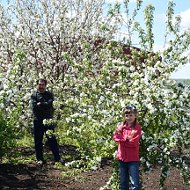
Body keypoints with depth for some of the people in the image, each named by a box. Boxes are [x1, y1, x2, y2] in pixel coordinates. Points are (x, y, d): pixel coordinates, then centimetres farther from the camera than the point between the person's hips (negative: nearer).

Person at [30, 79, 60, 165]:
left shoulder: (49, 95, 8)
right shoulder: (34, 95, 5)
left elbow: (50, 104, -10)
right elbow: (34, 107, -9)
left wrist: (40, 104, -9)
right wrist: (45, 105, -11)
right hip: (38, 121, 0)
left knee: (52, 139, -1)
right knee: (38, 141, 4)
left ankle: (57, 158, 5)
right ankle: (40, 159, 15)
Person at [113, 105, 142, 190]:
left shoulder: (137, 127, -6)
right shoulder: (121, 125, 7)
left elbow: (133, 142, -16)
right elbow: (115, 137, -8)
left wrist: (122, 139, -6)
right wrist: (127, 138, -16)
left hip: (133, 159, -4)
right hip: (122, 157, 4)